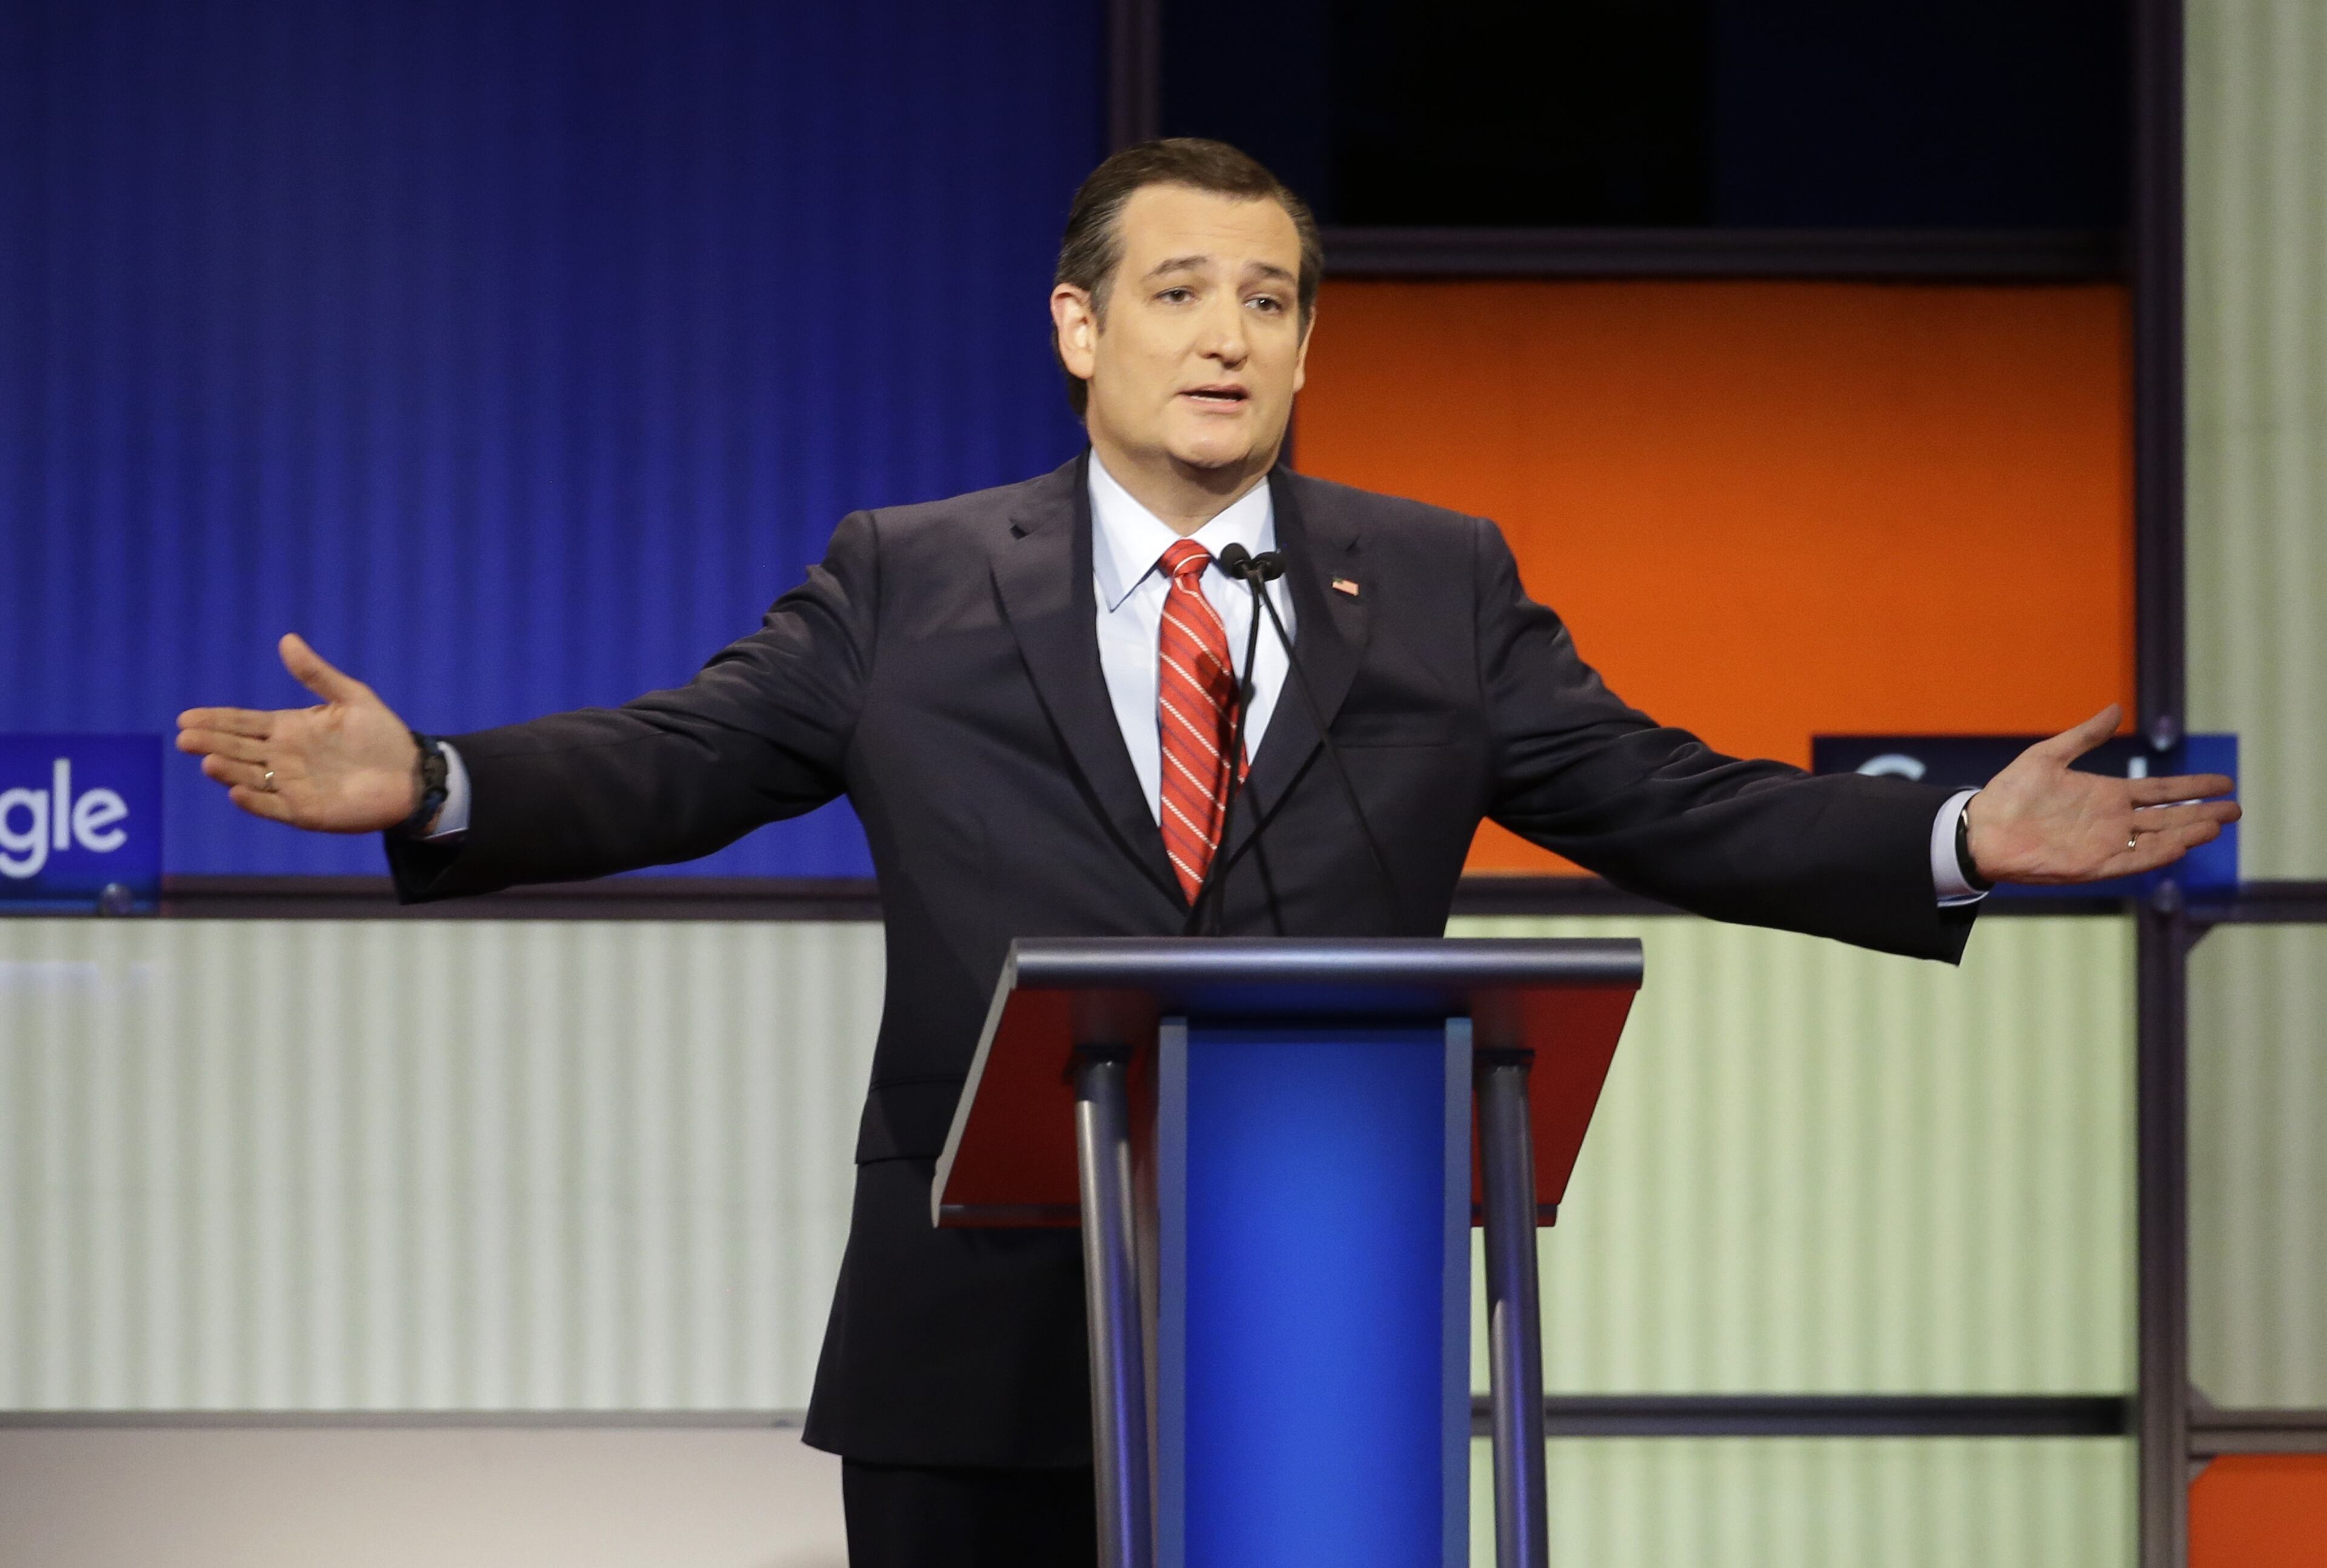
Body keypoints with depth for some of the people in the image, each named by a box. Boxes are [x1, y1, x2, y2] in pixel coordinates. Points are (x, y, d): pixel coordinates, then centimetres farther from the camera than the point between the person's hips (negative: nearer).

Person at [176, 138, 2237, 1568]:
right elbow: (670, 766, -2)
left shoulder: (1439, 592, 9)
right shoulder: (907, 589, 5)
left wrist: (1955, 841, -7)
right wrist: (434, 787, -21)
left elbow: (1665, 809, 6)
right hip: (986, 1336, -1)